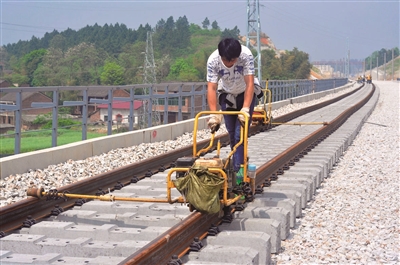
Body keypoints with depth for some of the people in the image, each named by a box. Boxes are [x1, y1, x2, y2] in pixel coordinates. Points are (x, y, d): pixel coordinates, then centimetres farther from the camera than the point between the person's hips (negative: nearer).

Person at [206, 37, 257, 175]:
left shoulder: (246, 55, -33)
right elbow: (211, 88, -30)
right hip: (227, 94, 2)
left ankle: (238, 170, -14)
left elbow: (249, 83, -36)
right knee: (232, 134, 5)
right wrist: (214, 115, -38)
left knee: (240, 134, -14)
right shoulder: (213, 60, -28)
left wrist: (245, 110, -45)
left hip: (245, 94, -2)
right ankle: (241, 161, 24)